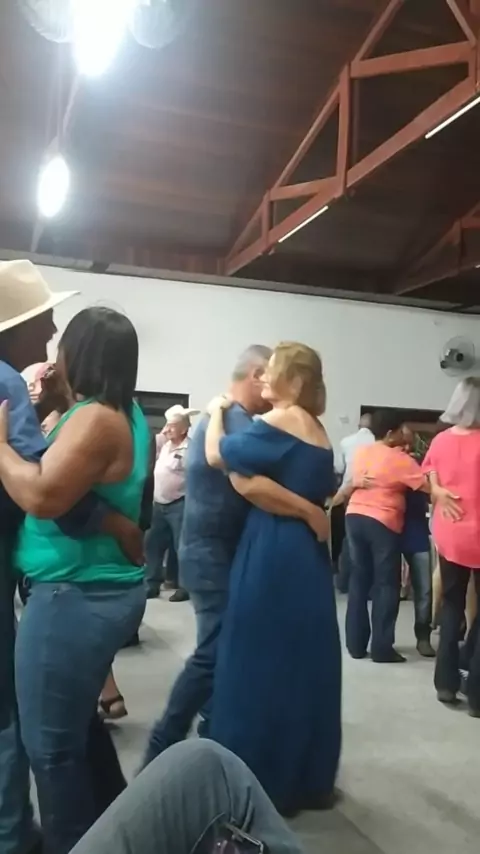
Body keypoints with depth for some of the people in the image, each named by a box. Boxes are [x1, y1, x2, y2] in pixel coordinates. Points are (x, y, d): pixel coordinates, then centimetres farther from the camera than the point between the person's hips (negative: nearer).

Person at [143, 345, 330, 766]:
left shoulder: (222, 415, 15)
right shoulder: (234, 418, -18)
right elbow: (249, 485, -34)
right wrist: (311, 511, -27)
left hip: (214, 550, 10)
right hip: (214, 553, -10)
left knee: (220, 649, 16)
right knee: (215, 652, -6)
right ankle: (161, 751, 2)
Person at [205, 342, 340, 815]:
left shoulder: (277, 423, -12)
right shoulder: (319, 432, 12)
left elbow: (218, 455, -13)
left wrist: (217, 412, 2)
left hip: (271, 555, -8)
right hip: (308, 555, 8)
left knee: (262, 662, 2)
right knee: (306, 662, 14)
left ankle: (264, 783, 13)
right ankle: (309, 779, 26)